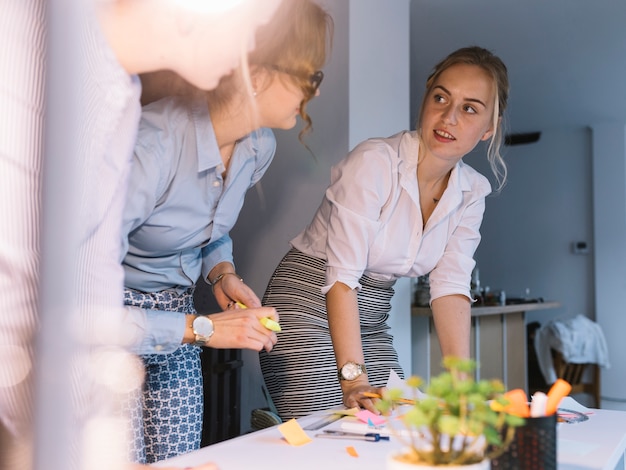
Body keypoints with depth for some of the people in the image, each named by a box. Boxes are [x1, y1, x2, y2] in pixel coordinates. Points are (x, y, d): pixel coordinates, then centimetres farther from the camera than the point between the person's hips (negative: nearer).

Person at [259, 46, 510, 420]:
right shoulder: (373, 162, -20)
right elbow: (342, 276, -24)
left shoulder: (472, 192, 0)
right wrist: (353, 378, -30)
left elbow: (451, 286, -6)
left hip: (371, 325, 7)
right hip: (308, 308, -6)